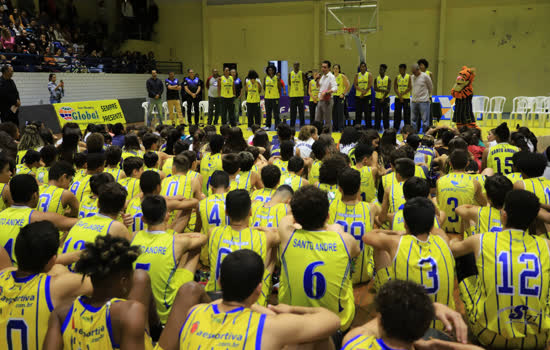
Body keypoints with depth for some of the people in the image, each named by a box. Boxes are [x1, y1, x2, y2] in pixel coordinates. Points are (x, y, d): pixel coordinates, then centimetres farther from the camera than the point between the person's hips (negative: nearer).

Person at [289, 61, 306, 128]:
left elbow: (304, 84, 3)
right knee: (292, 111, 7)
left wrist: (304, 92, -1)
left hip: (300, 95, -2)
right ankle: (292, 125, 14)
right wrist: (289, 93, 6)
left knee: (301, 110, 0)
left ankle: (302, 124, 6)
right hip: (292, 95, 2)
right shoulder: (290, 74, 7)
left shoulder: (302, 74, 1)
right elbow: (289, 84, 12)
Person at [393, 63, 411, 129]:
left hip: (406, 98, -2)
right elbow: (395, 88, -1)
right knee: (397, 113, 3)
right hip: (398, 98, 2)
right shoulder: (397, 77, 5)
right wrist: (399, 96, -12)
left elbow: (410, 88, -8)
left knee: (407, 114, 1)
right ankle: (396, 127, 10)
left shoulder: (409, 77, -1)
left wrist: (402, 94, -16)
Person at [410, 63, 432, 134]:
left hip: (423, 101, -6)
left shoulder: (425, 76, -6)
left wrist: (427, 95, 11)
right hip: (414, 101, 6)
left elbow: (431, 87, 3)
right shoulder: (412, 77, 9)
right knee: (413, 119, 9)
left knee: (425, 119, -3)